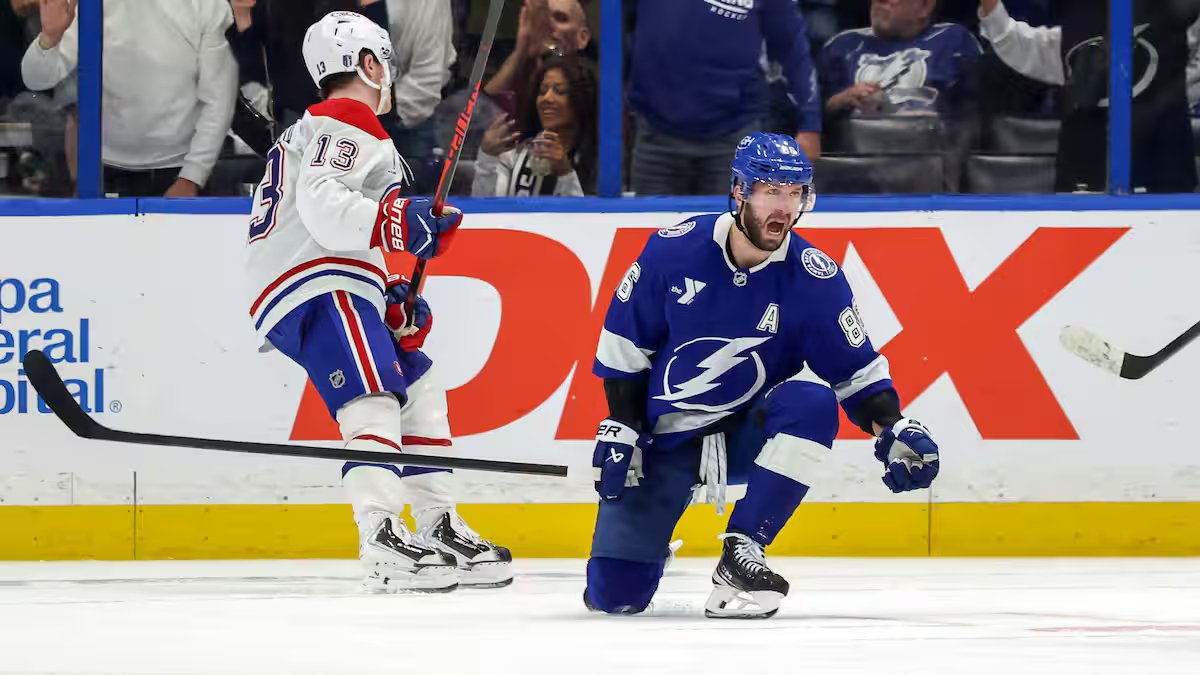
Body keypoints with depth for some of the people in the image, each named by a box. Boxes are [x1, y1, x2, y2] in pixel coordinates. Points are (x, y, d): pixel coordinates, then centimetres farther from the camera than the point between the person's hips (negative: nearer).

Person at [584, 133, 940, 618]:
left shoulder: (815, 278, -13)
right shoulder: (674, 250, -13)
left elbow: (856, 369, -6)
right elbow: (625, 343, -3)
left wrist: (892, 429, -21)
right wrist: (619, 429, -7)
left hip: (747, 434, 1)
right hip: (664, 438, -1)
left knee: (812, 402, -34)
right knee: (615, 593, -12)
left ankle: (741, 549, -25)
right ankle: (645, 535, 28)